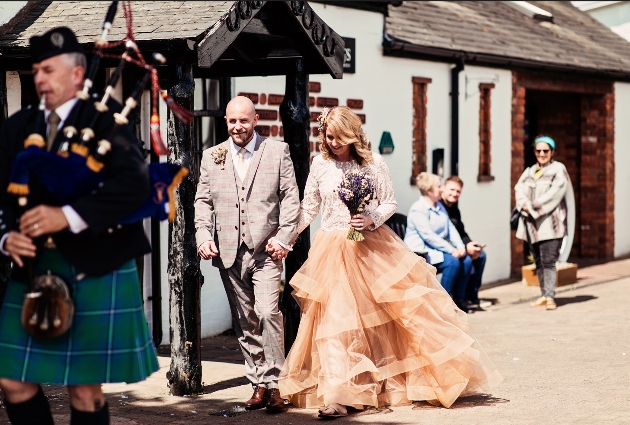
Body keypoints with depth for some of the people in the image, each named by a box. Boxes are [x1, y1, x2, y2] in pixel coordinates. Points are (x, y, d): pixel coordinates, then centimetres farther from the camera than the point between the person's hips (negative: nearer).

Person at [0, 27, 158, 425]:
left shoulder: (104, 117, -6)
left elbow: (134, 183, -20)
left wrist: (69, 215, -27)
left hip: (95, 271, -5)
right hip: (33, 269, 6)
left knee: (85, 389, 2)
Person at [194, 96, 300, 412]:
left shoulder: (277, 151, 4)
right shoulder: (212, 156, 11)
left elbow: (291, 198, 2)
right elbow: (202, 201, 12)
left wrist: (283, 237, -8)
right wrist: (204, 236, -3)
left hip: (266, 249, -3)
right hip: (229, 252, 3)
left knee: (267, 312, -16)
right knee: (244, 322, 7)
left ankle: (272, 382, -7)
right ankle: (258, 385, 15)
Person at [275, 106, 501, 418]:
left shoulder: (372, 162, -2)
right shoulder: (320, 164, 3)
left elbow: (390, 203, 3)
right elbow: (308, 208, 9)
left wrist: (372, 219, -16)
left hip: (373, 247, 0)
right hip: (334, 251, 1)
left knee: (401, 308, 2)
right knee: (336, 320, -5)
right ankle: (338, 396, -4)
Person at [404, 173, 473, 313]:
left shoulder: (440, 207, 14)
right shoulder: (418, 209, -15)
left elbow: (451, 229, 10)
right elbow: (428, 236, -22)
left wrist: (460, 246, -8)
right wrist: (451, 250, -23)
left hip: (437, 249, 9)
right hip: (421, 252, -9)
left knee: (466, 260, -10)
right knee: (452, 261, -28)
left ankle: (458, 298, 0)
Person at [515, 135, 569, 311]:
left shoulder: (558, 169, 3)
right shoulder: (529, 171, 20)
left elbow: (555, 193, -11)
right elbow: (519, 189, 6)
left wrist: (534, 206, -14)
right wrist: (524, 204, -14)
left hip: (550, 223, -6)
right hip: (532, 224, 6)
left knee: (548, 261, -13)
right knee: (538, 262, 10)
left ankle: (550, 297, -14)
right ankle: (544, 294, 18)